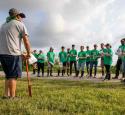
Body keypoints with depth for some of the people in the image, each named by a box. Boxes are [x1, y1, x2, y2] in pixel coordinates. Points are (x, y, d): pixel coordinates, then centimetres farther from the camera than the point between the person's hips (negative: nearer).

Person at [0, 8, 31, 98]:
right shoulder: (20, 24, 3)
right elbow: (26, 42, -3)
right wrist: (29, 53, 10)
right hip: (13, 53, -7)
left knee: (8, 75, 16)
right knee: (13, 76, -2)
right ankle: (12, 97, -2)